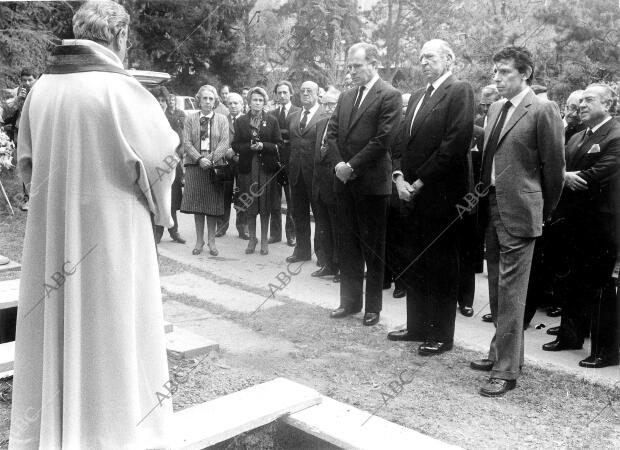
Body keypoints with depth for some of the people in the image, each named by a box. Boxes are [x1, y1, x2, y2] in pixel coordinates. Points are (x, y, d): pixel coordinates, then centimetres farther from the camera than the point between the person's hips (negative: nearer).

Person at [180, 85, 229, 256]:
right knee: (197, 204, 2)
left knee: (213, 205, 1)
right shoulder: (190, 118, 8)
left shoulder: (222, 119, 8)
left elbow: (224, 143, -2)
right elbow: (186, 142, -1)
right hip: (194, 165, 0)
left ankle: (211, 241, 11)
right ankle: (199, 241, 12)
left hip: (215, 165, 0)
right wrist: (199, 159, -15)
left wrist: (211, 158, -16)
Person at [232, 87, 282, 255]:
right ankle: (252, 238, 18)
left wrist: (263, 146, -15)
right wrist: (249, 147, -14)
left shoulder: (272, 121, 6)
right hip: (247, 167, 1)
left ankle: (264, 240, 13)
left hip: (267, 167, -1)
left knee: (265, 205, 2)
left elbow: (278, 145, 2)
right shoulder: (241, 121, 7)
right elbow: (235, 146, 4)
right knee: (249, 206, 3)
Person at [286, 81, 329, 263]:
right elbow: (288, 142, 16)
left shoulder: (326, 116, -5)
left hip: (315, 172, -6)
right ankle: (302, 250, 25)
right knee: (299, 214, 13)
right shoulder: (292, 117, 13)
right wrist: (288, 165, 8)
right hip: (296, 173, 6)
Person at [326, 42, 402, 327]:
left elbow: (383, 139, -15)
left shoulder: (389, 96, -7)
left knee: (373, 247, 3)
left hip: (371, 182, -7)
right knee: (348, 245, 13)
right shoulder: (346, 97, 15)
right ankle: (350, 300, 24)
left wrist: (352, 166, -15)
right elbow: (332, 133, 11)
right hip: (345, 181, 7)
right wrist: (338, 164, -5)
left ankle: (373, 306, 14)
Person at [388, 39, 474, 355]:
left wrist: (420, 181, -15)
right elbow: (402, 141, 15)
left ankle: (441, 335, 13)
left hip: (440, 194, -8)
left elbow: (456, 143, -18)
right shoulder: (417, 96, 18)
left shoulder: (459, 91, -7)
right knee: (415, 265, 14)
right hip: (412, 193, 8)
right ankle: (417, 326, 27)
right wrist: (399, 176, -2)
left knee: (441, 266, 2)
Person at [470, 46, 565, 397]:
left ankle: (507, 371, 5)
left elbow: (554, 166, -6)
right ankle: (503, 352, 30)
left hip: (518, 213, -8)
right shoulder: (497, 109, 14)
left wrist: (544, 213, 2)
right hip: (492, 208, 8)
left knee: (511, 293, -4)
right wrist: (484, 195, 13)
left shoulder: (543, 110, -9)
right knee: (497, 289, 15)